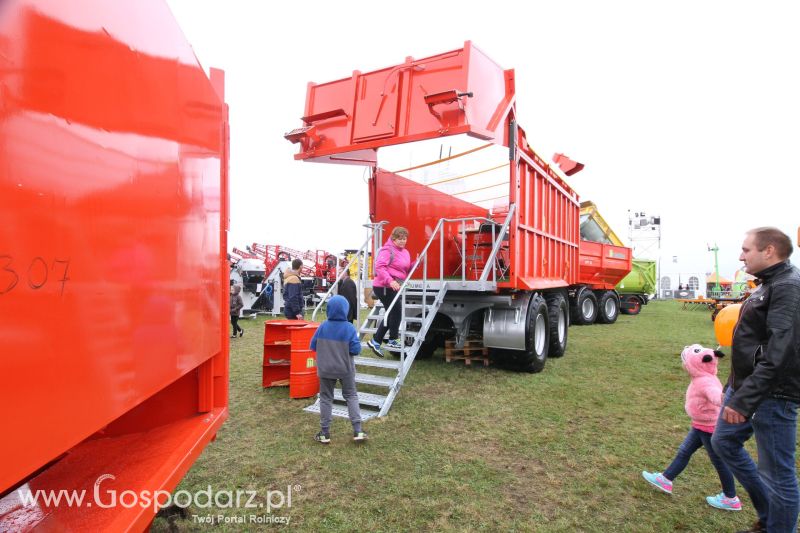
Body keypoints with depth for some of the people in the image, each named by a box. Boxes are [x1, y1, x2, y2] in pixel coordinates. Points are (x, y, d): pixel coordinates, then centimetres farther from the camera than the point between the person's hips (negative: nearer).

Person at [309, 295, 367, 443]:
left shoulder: (322, 327, -9)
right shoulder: (349, 328, -16)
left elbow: (313, 346, -1)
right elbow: (356, 349, -16)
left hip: (325, 369, 1)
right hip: (345, 369, -1)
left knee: (326, 398, 12)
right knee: (351, 396, 13)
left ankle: (325, 433, 17)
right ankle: (357, 431, 9)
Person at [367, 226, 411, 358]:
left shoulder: (404, 252, 16)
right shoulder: (387, 250, -12)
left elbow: (407, 270, 20)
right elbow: (379, 267, -23)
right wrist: (390, 281, -33)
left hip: (392, 287, 10)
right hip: (384, 287, -10)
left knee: (391, 314, 13)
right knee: (396, 311, -5)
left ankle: (375, 341, 21)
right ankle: (392, 341, 12)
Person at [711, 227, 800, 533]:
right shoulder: (769, 285, 11)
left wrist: (743, 400, -26)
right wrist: (736, 387, 20)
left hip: (772, 394, -10)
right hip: (745, 385, 10)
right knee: (724, 441, 20)